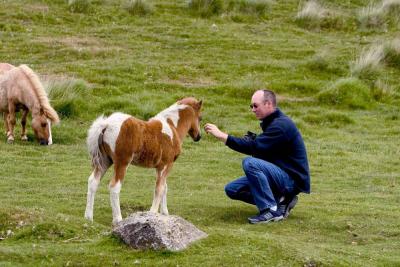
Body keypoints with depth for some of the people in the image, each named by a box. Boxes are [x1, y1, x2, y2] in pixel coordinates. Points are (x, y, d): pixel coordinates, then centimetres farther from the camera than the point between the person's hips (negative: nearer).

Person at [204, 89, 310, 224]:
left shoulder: (281, 125, -19)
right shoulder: (272, 122, 14)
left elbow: (255, 146, -27)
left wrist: (222, 136, -26)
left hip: (292, 179, -10)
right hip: (281, 175, 10)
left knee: (249, 163, -31)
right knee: (232, 189, 4)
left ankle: (271, 210, -23)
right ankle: (280, 200, 4)